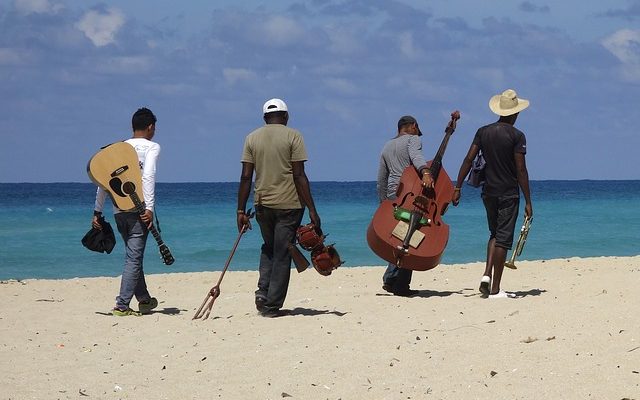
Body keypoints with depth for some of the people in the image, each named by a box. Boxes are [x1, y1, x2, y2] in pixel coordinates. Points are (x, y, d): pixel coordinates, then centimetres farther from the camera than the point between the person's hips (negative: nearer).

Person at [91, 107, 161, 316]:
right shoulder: (152, 147, 0)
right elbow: (148, 176, -16)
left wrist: (97, 212, 15)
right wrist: (149, 208, -20)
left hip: (119, 210, 6)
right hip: (138, 209, -6)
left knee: (134, 255, 19)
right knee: (134, 257, -4)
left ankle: (144, 299, 29)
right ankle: (121, 305, -10)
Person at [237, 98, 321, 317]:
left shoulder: (252, 138, 6)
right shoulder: (292, 136, -4)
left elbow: (246, 177, 2)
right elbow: (299, 176, -10)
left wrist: (241, 211, 6)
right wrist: (312, 210, -8)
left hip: (262, 204, 4)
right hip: (289, 204, -4)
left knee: (268, 248, 23)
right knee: (282, 254, 4)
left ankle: (263, 291, 4)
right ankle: (272, 305, 3)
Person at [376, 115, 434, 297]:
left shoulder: (387, 147, 24)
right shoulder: (413, 139, 3)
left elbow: (381, 181, 24)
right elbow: (415, 155, -22)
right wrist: (426, 172, -38)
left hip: (392, 194, 7)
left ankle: (390, 279, 6)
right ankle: (401, 286, -9)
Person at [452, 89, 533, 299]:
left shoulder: (483, 132, 5)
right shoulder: (517, 136, -9)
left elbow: (468, 160, 1)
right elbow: (521, 170, -12)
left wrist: (457, 187, 5)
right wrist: (528, 201, -8)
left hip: (488, 192, 5)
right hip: (508, 194, -5)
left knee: (494, 234, 21)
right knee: (503, 238, -1)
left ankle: (487, 274, 1)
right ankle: (495, 289, -1)